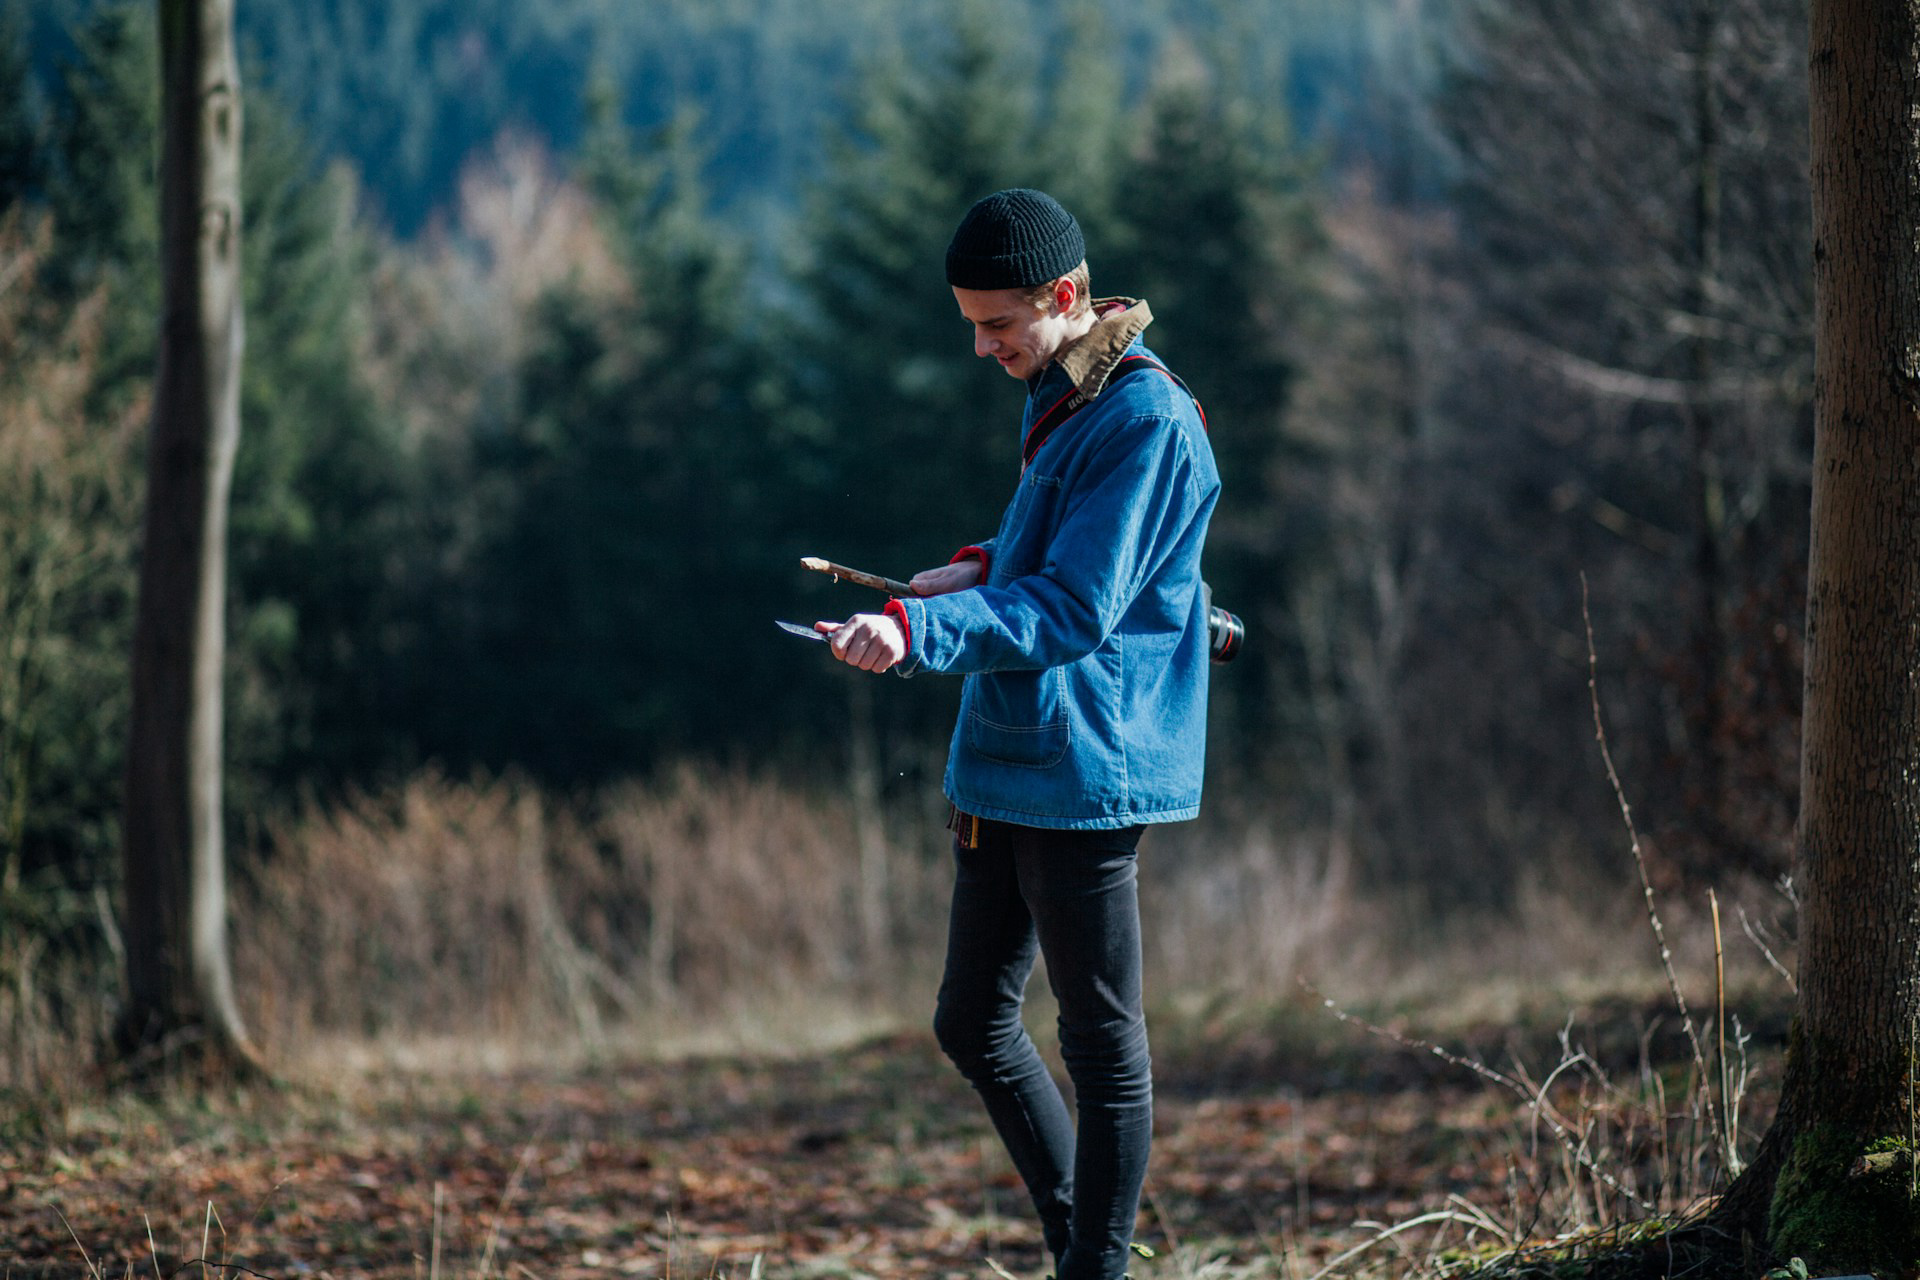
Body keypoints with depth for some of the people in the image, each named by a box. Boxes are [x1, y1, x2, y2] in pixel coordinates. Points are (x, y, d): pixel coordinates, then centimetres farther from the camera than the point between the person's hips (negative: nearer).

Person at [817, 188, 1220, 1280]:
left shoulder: (1146, 421, -17)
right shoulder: (1060, 398, 14)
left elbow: (1075, 607, -22)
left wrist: (921, 632, -30)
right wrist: (984, 568, 8)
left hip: (1084, 775, -10)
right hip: (1004, 766, 10)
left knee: (1104, 1046, -2)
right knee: (974, 1024, 14)